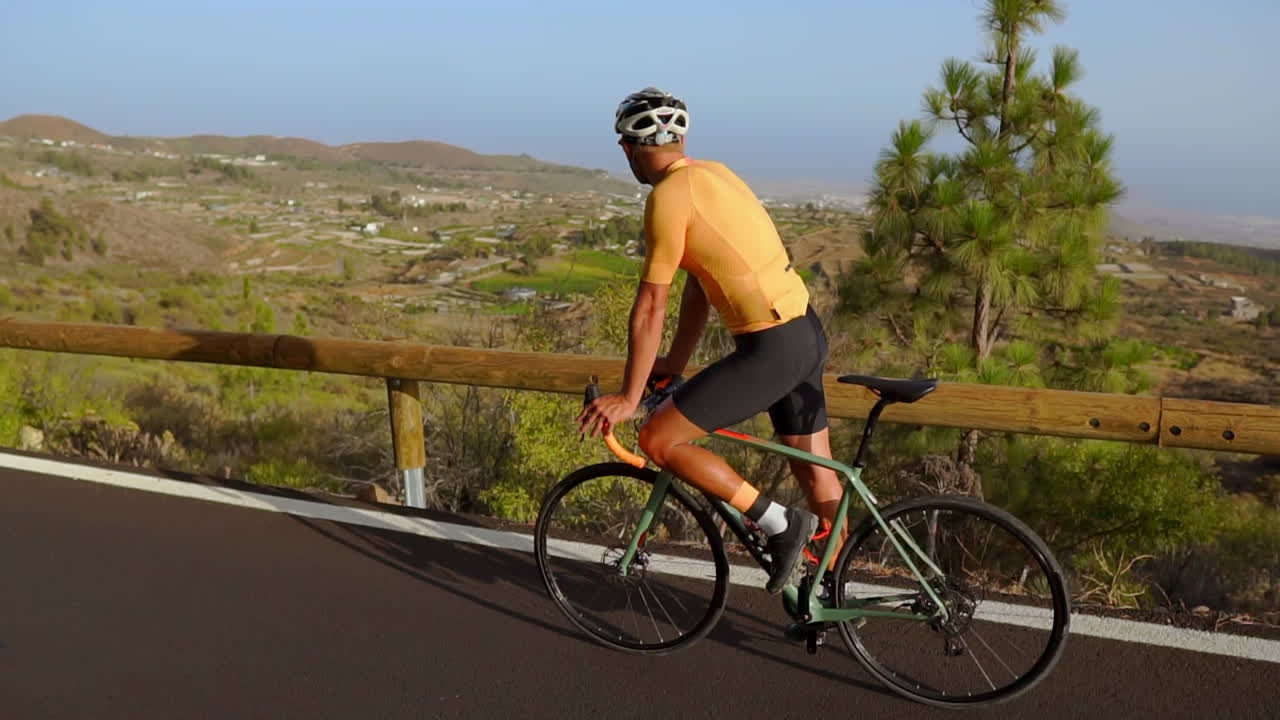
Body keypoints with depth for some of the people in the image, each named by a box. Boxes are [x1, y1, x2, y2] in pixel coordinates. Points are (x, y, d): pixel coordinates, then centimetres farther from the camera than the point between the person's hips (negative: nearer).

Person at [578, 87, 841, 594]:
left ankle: (778, 524, 3)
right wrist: (675, 361, 24)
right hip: (806, 334, 10)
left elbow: (649, 309, -12)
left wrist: (628, 398, -5)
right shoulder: (712, 174, 14)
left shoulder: (668, 197, -13)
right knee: (817, 474, 19)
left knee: (658, 441, -3)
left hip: (772, 347, -10)